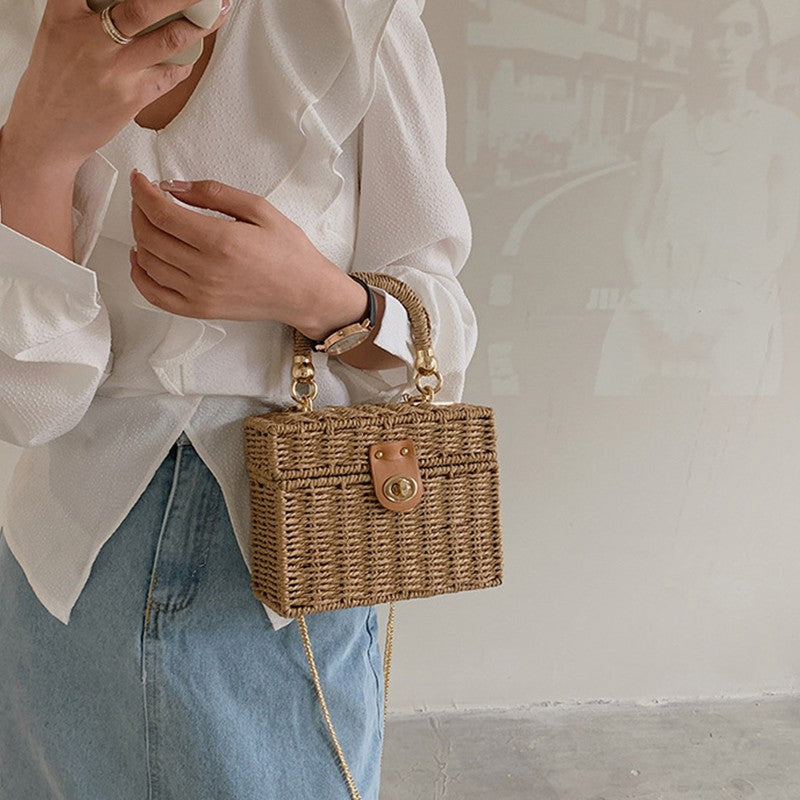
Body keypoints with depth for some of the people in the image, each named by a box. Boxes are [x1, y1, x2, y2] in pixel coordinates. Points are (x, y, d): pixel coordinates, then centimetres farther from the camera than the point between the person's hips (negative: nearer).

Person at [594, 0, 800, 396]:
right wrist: (648, 292, -5)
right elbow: (635, 226, 13)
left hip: (736, 306, -2)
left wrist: (710, 303, -10)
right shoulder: (665, 130, 15)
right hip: (659, 300, 2)